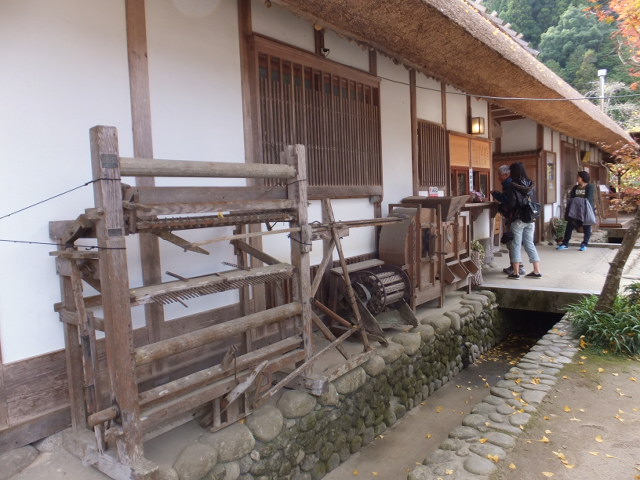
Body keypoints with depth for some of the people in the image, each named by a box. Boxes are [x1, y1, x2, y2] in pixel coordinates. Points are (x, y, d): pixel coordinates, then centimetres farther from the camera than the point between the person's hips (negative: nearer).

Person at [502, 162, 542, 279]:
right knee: (529, 244, 12)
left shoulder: (512, 185, -12)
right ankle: (537, 271, 13)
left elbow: (510, 203, -15)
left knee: (516, 245, 3)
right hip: (530, 219, 5)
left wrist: (505, 208, 4)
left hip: (517, 219, -5)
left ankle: (516, 272, 4)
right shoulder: (530, 185, 6)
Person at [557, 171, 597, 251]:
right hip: (574, 210, 5)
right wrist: (574, 204, -11)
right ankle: (565, 243, 3)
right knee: (569, 226, 0)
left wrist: (579, 202, -17)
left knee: (586, 228, 4)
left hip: (586, 211, -5)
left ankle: (584, 244, 13)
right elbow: (571, 198, 7)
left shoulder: (590, 187, -4)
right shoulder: (575, 187, 13)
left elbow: (588, 199, -14)